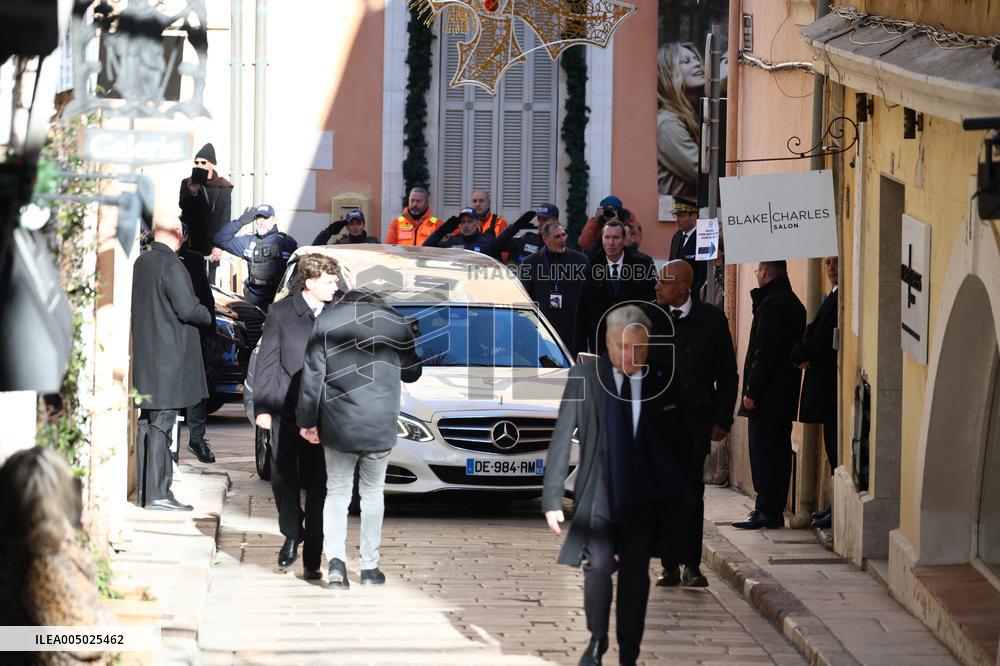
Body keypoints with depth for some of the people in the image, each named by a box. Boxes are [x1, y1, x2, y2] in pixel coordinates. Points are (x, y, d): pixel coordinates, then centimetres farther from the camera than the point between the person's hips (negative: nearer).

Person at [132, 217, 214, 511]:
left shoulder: (141, 263, 10)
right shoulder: (171, 266, -16)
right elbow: (188, 310, -19)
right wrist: (207, 316, 1)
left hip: (144, 359, 8)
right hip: (169, 358, -8)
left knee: (147, 424, 11)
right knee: (161, 425, -7)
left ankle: (145, 491, 15)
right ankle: (158, 493, -6)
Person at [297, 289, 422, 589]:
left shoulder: (326, 322, 1)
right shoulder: (396, 325, 3)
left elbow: (312, 374, -2)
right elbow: (411, 372, 14)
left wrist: (306, 419, 3)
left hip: (338, 426, 0)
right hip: (380, 428, 0)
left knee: (337, 492, 8)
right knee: (373, 493, 12)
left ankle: (336, 559, -9)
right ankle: (369, 567, 12)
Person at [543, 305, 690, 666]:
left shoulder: (662, 382, -1)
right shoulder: (584, 377, -5)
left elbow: (674, 442, 7)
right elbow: (562, 439, -5)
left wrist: (677, 496, 5)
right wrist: (552, 498, -9)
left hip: (643, 499, 2)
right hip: (599, 495, -2)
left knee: (635, 576, 4)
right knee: (598, 567, -15)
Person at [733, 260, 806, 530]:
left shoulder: (771, 304, -15)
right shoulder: (793, 303, 15)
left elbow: (765, 352, -20)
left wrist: (752, 392, -18)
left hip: (767, 396, -10)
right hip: (786, 395, 10)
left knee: (763, 452, -7)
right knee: (778, 452, 12)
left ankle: (767, 511, -8)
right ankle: (774, 510, 15)